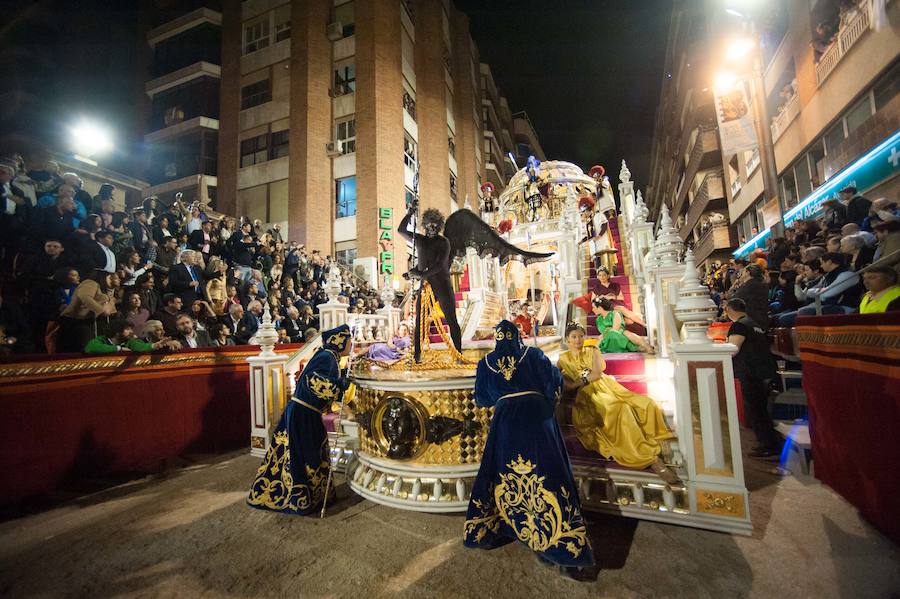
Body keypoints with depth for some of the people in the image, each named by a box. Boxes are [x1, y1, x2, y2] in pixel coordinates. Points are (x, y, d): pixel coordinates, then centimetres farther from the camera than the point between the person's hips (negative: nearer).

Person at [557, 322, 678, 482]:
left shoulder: (593, 351, 17)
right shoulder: (563, 358, 12)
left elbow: (597, 374, -1)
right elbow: (564, 384, -2)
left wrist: (579, 382, -11)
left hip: (606, 386, 4)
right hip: (589, 395, -4)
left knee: (647, 405, -19)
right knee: (622, 411, -33)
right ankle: (651, 459, -30)